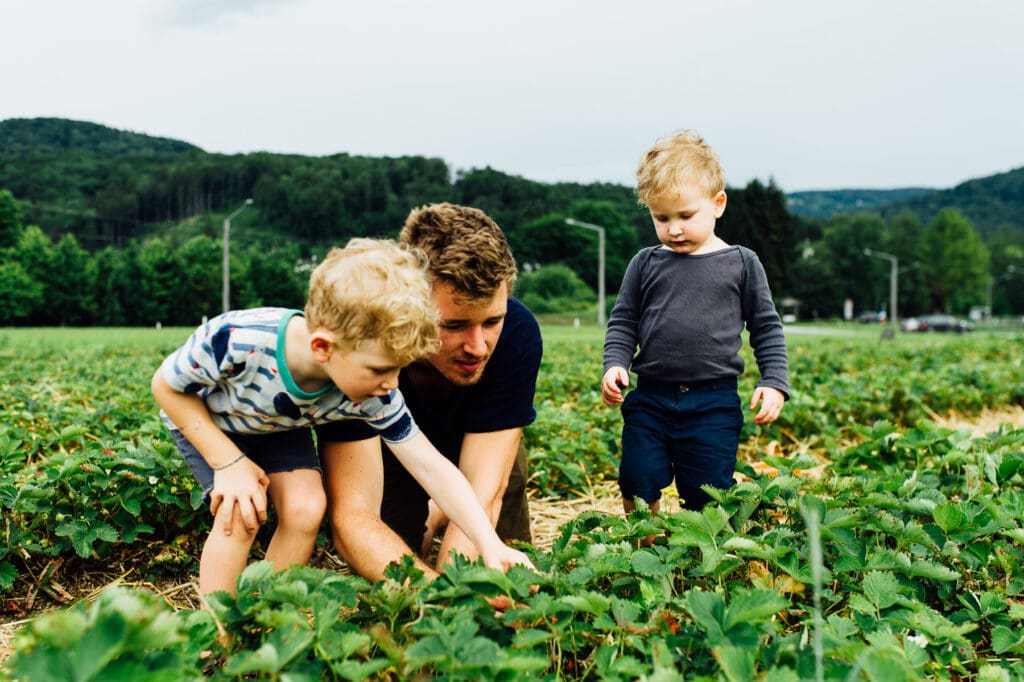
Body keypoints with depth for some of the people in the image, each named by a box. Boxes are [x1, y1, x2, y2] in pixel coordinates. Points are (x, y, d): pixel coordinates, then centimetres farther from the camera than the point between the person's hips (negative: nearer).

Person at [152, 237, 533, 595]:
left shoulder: (372, 397, -31)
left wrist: (490, 546, -33)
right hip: (200, 418, -3)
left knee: (306, 507, -16)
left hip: (279, 426, 3)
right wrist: (230, 462, -29)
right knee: (240, 512, -22)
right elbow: (166, 385, -24)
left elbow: (431, 467, -26)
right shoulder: (236, 341, -42)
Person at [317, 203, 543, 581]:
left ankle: (439, 515, 20)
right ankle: (427, 519, 20)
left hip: (478, 440, 2)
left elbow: (483, 495, -35)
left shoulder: (517, 334, -35)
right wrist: (433, 587, -61)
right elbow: (352, 514, -42)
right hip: (388, 443, -1)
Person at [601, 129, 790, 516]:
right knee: (638, 490, 4)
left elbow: (766, 328, 7)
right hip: (649, 400, 2)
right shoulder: (645, 264, 4)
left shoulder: (741, 263, 2)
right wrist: (614, 365, -7)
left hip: (714, 405, -1)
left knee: (707, 499, 4)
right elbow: (622, 323, 9)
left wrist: (774, 382, -3)